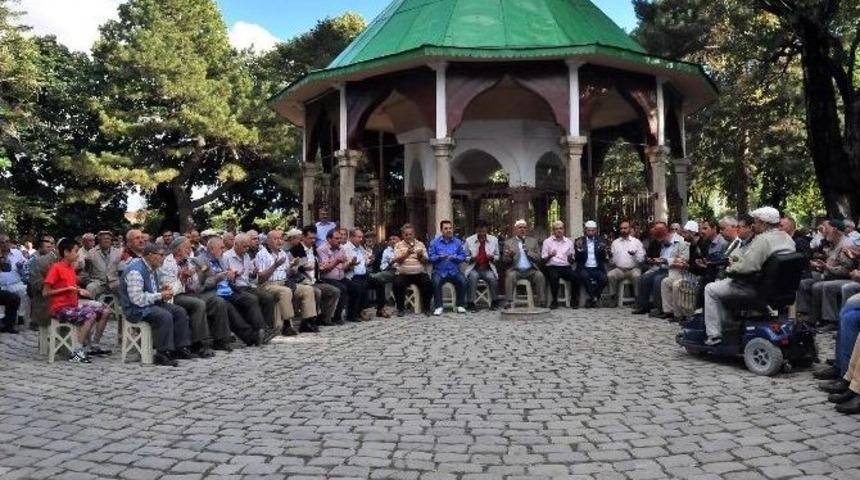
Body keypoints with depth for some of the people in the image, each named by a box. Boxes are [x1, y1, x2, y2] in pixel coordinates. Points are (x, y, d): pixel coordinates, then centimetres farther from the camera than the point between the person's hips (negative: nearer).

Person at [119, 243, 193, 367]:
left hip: (152, 303, 10)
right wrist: (160, 295, -20)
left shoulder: (152, 268, 9)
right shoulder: (136, 270, -22)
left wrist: (161, 288, 5)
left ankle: (181, 348, 0)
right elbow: (137, 299, -27)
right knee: (165, 316, -31)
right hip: (136, 308, -10)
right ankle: (162, 354, -24)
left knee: (180, 312, -1)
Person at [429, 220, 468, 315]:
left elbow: (463, 256, 4)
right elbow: (431, 258, -2)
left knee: (463, 281, -26)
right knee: (436, 282, -31)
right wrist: (440, 257, -20)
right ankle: (438, 306, -18)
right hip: (439, 271, -1)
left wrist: (454, 257, -15)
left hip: (454, 271, 1)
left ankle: (460, 305, -7)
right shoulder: (434, 242, 6)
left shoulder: (458, 242, 11)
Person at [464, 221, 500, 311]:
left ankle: (493, 302, -10)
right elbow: (465, 257, 8)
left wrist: (492, 257, -10)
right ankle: (471, 303, -22)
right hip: (474, 268, -1)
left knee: (492, 278, -30)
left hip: (488, 268, 1)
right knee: (472, 277, -34)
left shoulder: (494, 239, 6)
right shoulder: (469, 240, 1)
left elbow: (497, 256, 14)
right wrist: (471, 259, -15)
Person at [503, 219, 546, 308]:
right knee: (510, 276, -32)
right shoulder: (508, 242, 12)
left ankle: (541, 302, -22)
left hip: (530, 270, 1)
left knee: (540, 275, -27)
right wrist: (509, 255, -17)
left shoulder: (533, 241, 16)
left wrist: (528, 252, -11)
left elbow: (538, 257, 8)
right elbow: (504, 260, 6)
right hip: (515, 270, -1)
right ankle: (509, 302, -30)